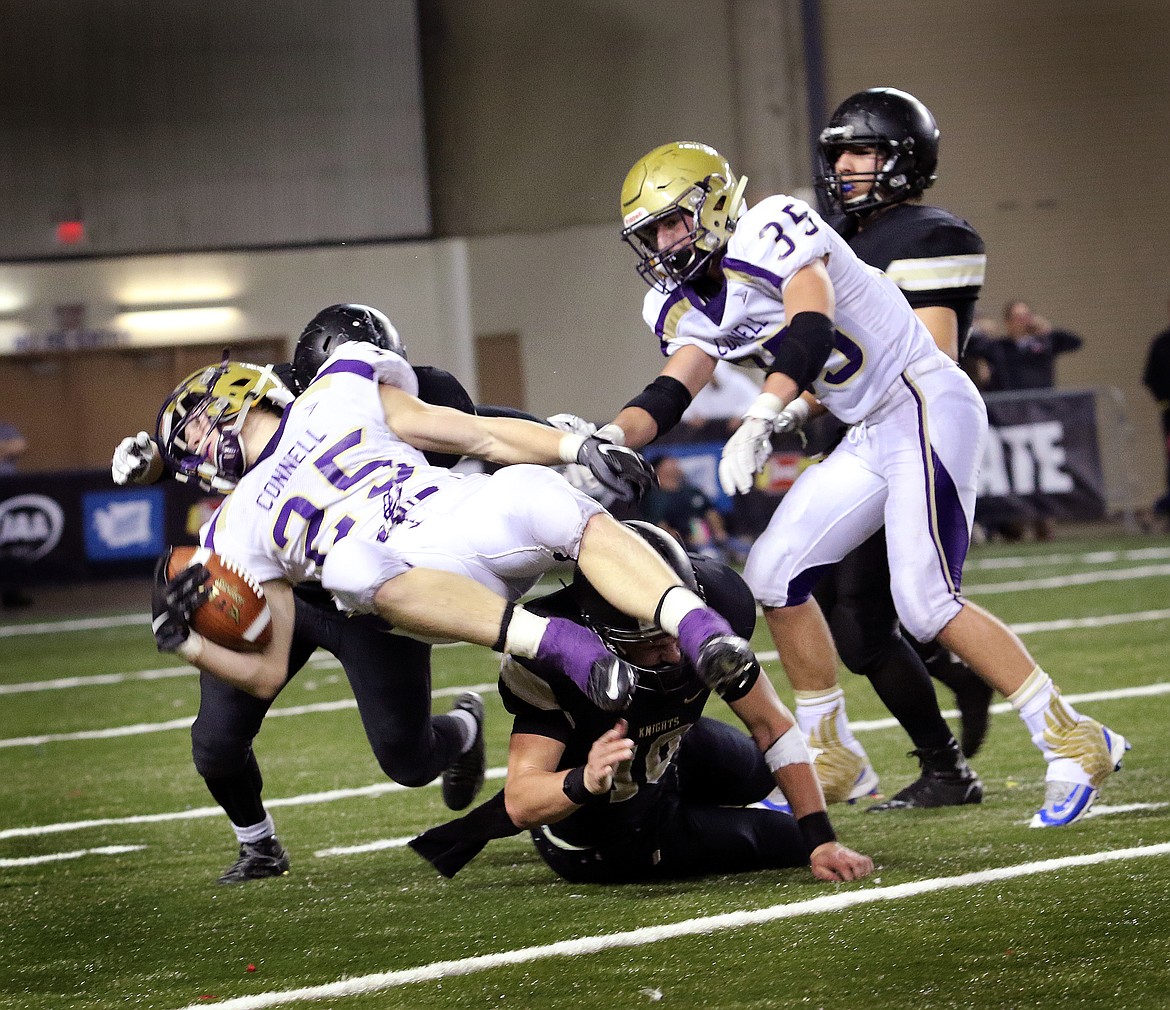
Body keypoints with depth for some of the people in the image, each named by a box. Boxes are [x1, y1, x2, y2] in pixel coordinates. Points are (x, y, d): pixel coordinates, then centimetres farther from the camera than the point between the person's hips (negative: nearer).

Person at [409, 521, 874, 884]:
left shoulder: (709, 609, -29)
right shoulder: (554, 657, -42)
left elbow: (771, 725, -18)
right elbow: (521, 800, -43)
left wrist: (822, 841, -24)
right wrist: (585, 783, -66)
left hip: (665, 755, 6)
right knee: (787, 838, 0)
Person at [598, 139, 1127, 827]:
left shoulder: (769, 230, -16)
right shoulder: (690, 305, 11)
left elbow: (812, 329, -31)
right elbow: (668, 396, 2)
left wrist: (760, 422, -44)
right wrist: (606, 439, -17)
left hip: (928, 408, -9)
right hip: (870, 436, 9)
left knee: (927, 603, -16)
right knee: (776, 575, 3)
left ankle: (1075, 745, -7)